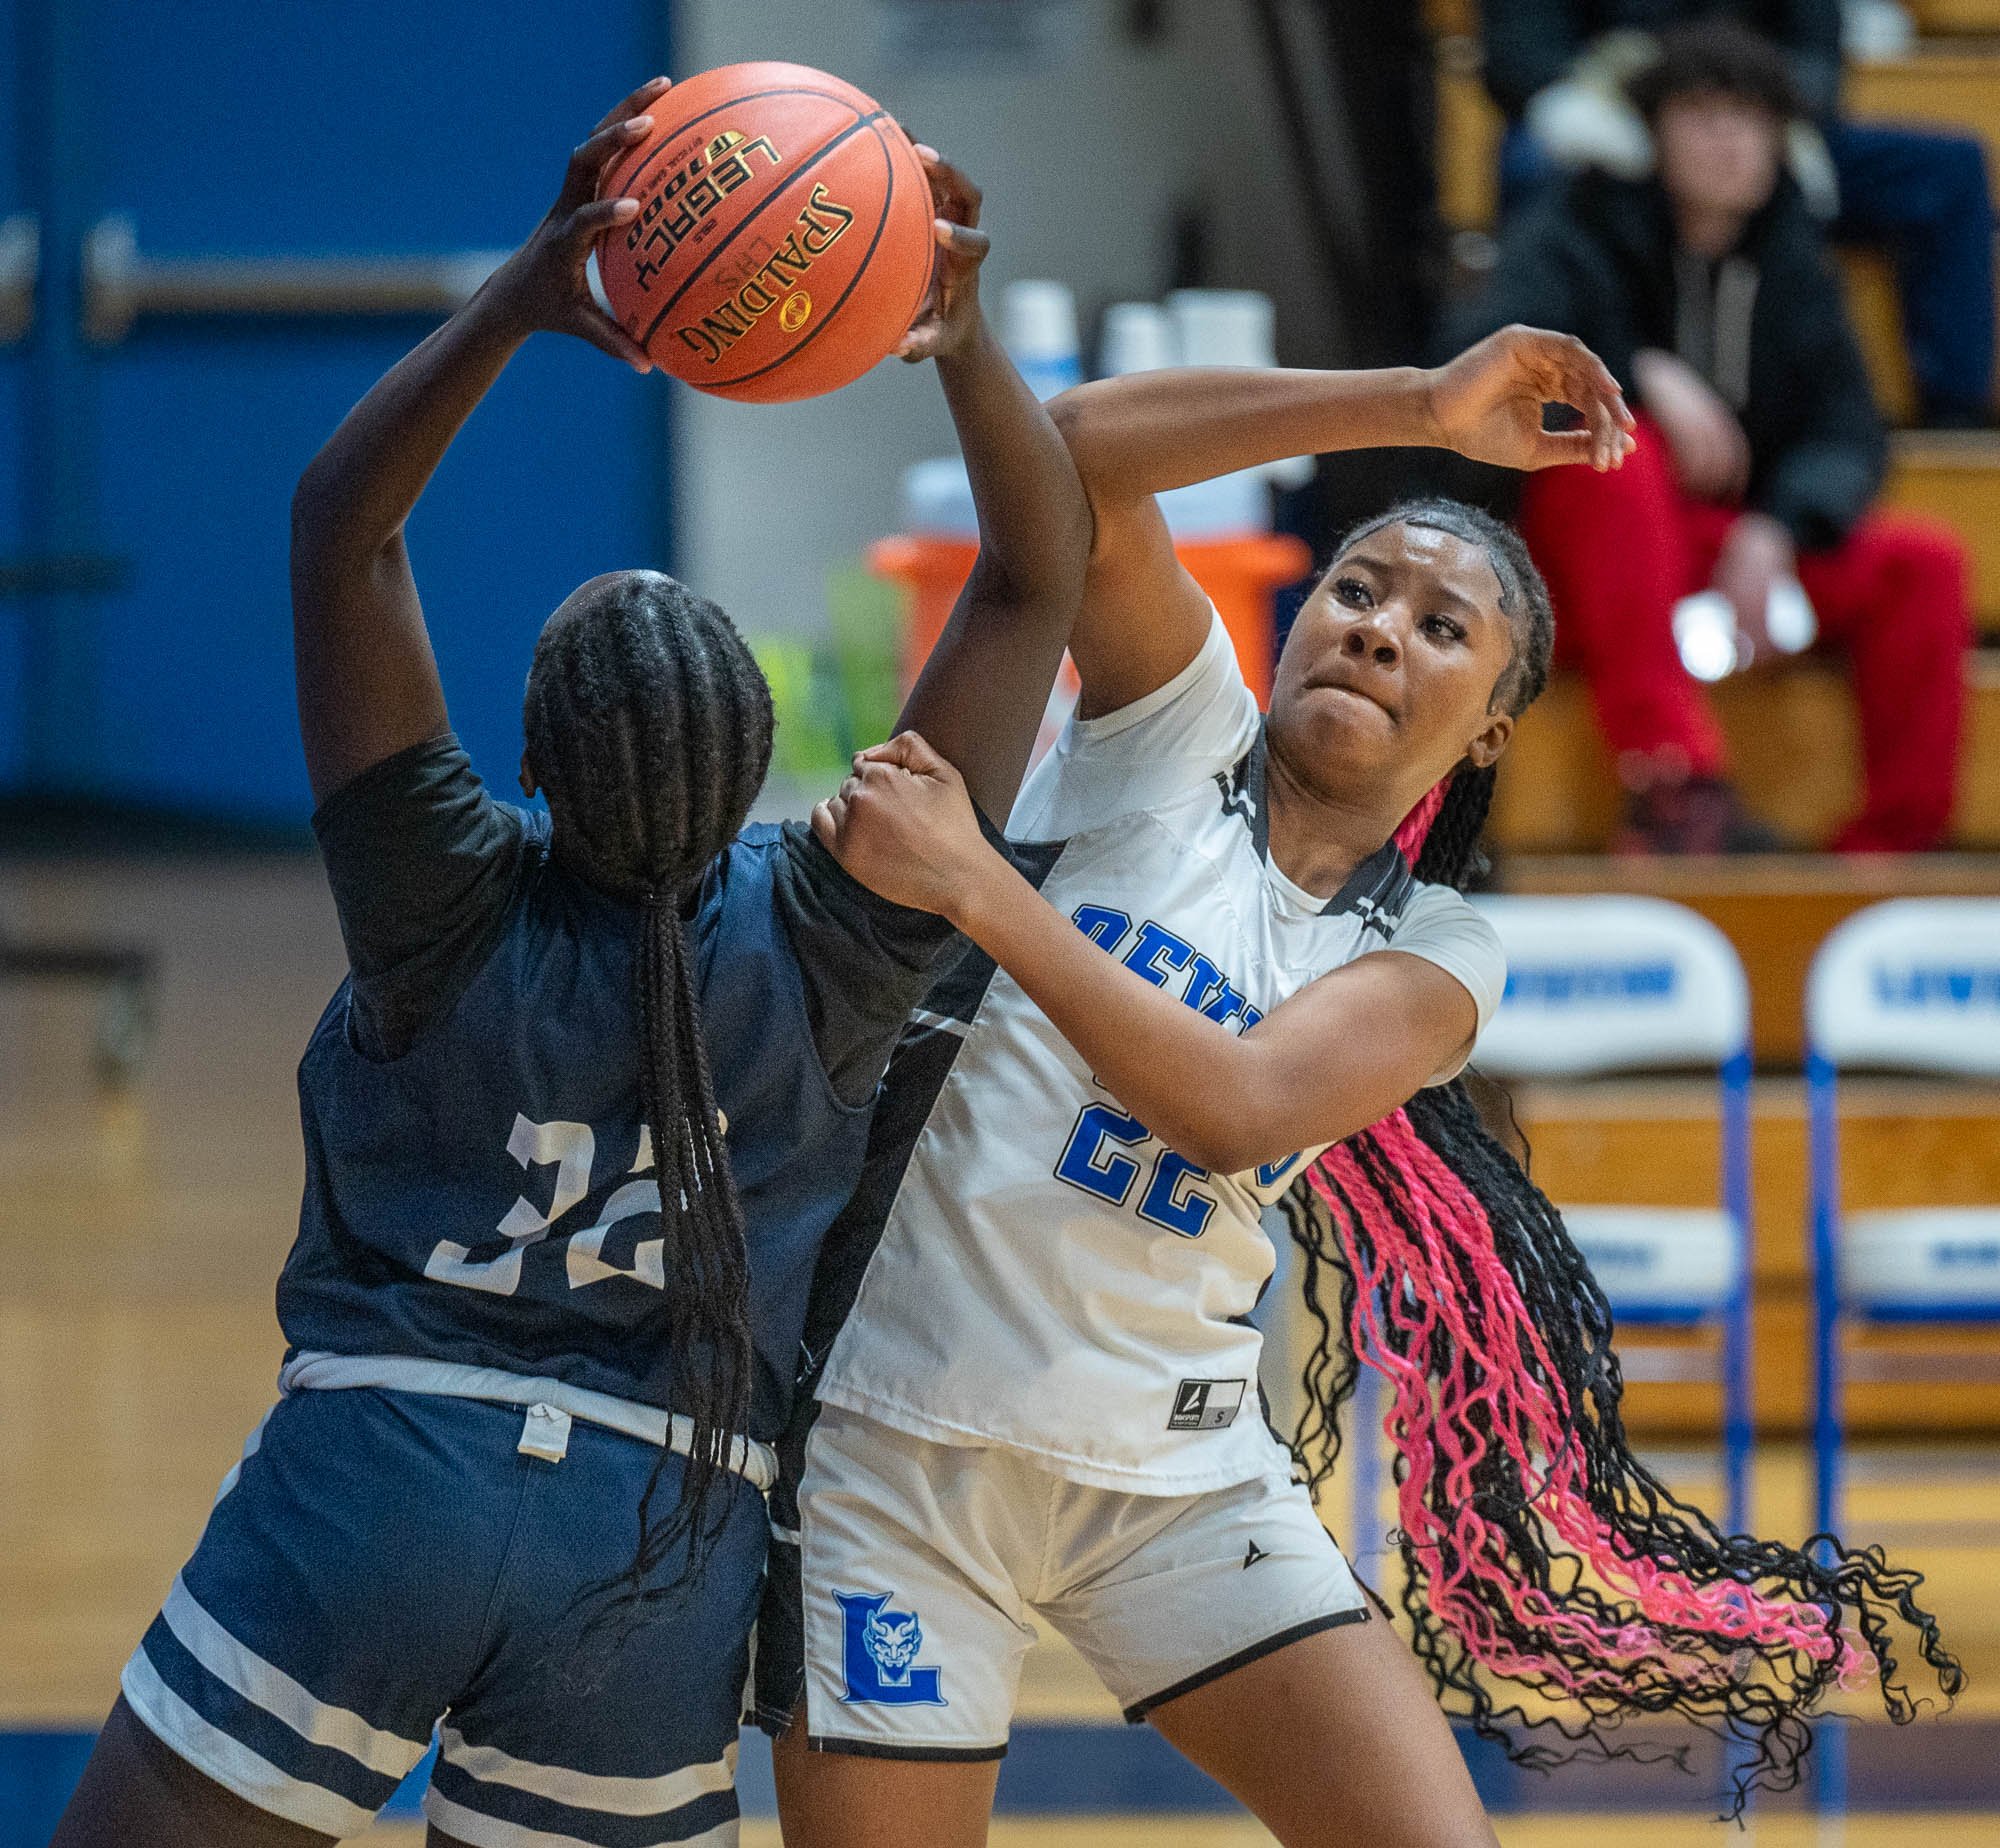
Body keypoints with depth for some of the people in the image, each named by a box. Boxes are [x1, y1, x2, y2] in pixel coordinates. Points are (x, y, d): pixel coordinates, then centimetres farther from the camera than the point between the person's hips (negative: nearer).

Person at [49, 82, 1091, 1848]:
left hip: (382, 1479, -2)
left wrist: (517, 302, -18)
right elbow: (1039, 578, 1)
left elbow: (340, 522, -6)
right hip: (670, 1543, 3)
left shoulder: (460, 906, -7)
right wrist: (966, 344, -12)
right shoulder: (823, 946, -3)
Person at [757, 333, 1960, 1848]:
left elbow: (1236, 1110, -18)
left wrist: (976, 887, -25)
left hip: (1178, 1477, 2)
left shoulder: (1433, 955, 4)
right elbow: (1083, 456, -16)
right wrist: (1426, 410, -18)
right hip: (902, 1438, -2)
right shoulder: (1179, 723, 2)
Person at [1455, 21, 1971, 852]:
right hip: (1597, 563, -4)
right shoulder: (1579, 234, -3)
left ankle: (1894, 844, -17)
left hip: (1744, 556, 4)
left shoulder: (1790, 263, 9)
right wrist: (1643, 376, -35)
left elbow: (1846, 434, 0)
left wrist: (1775, 533, -20)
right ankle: (1669, 780, -42)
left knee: (1925, 562, -17)